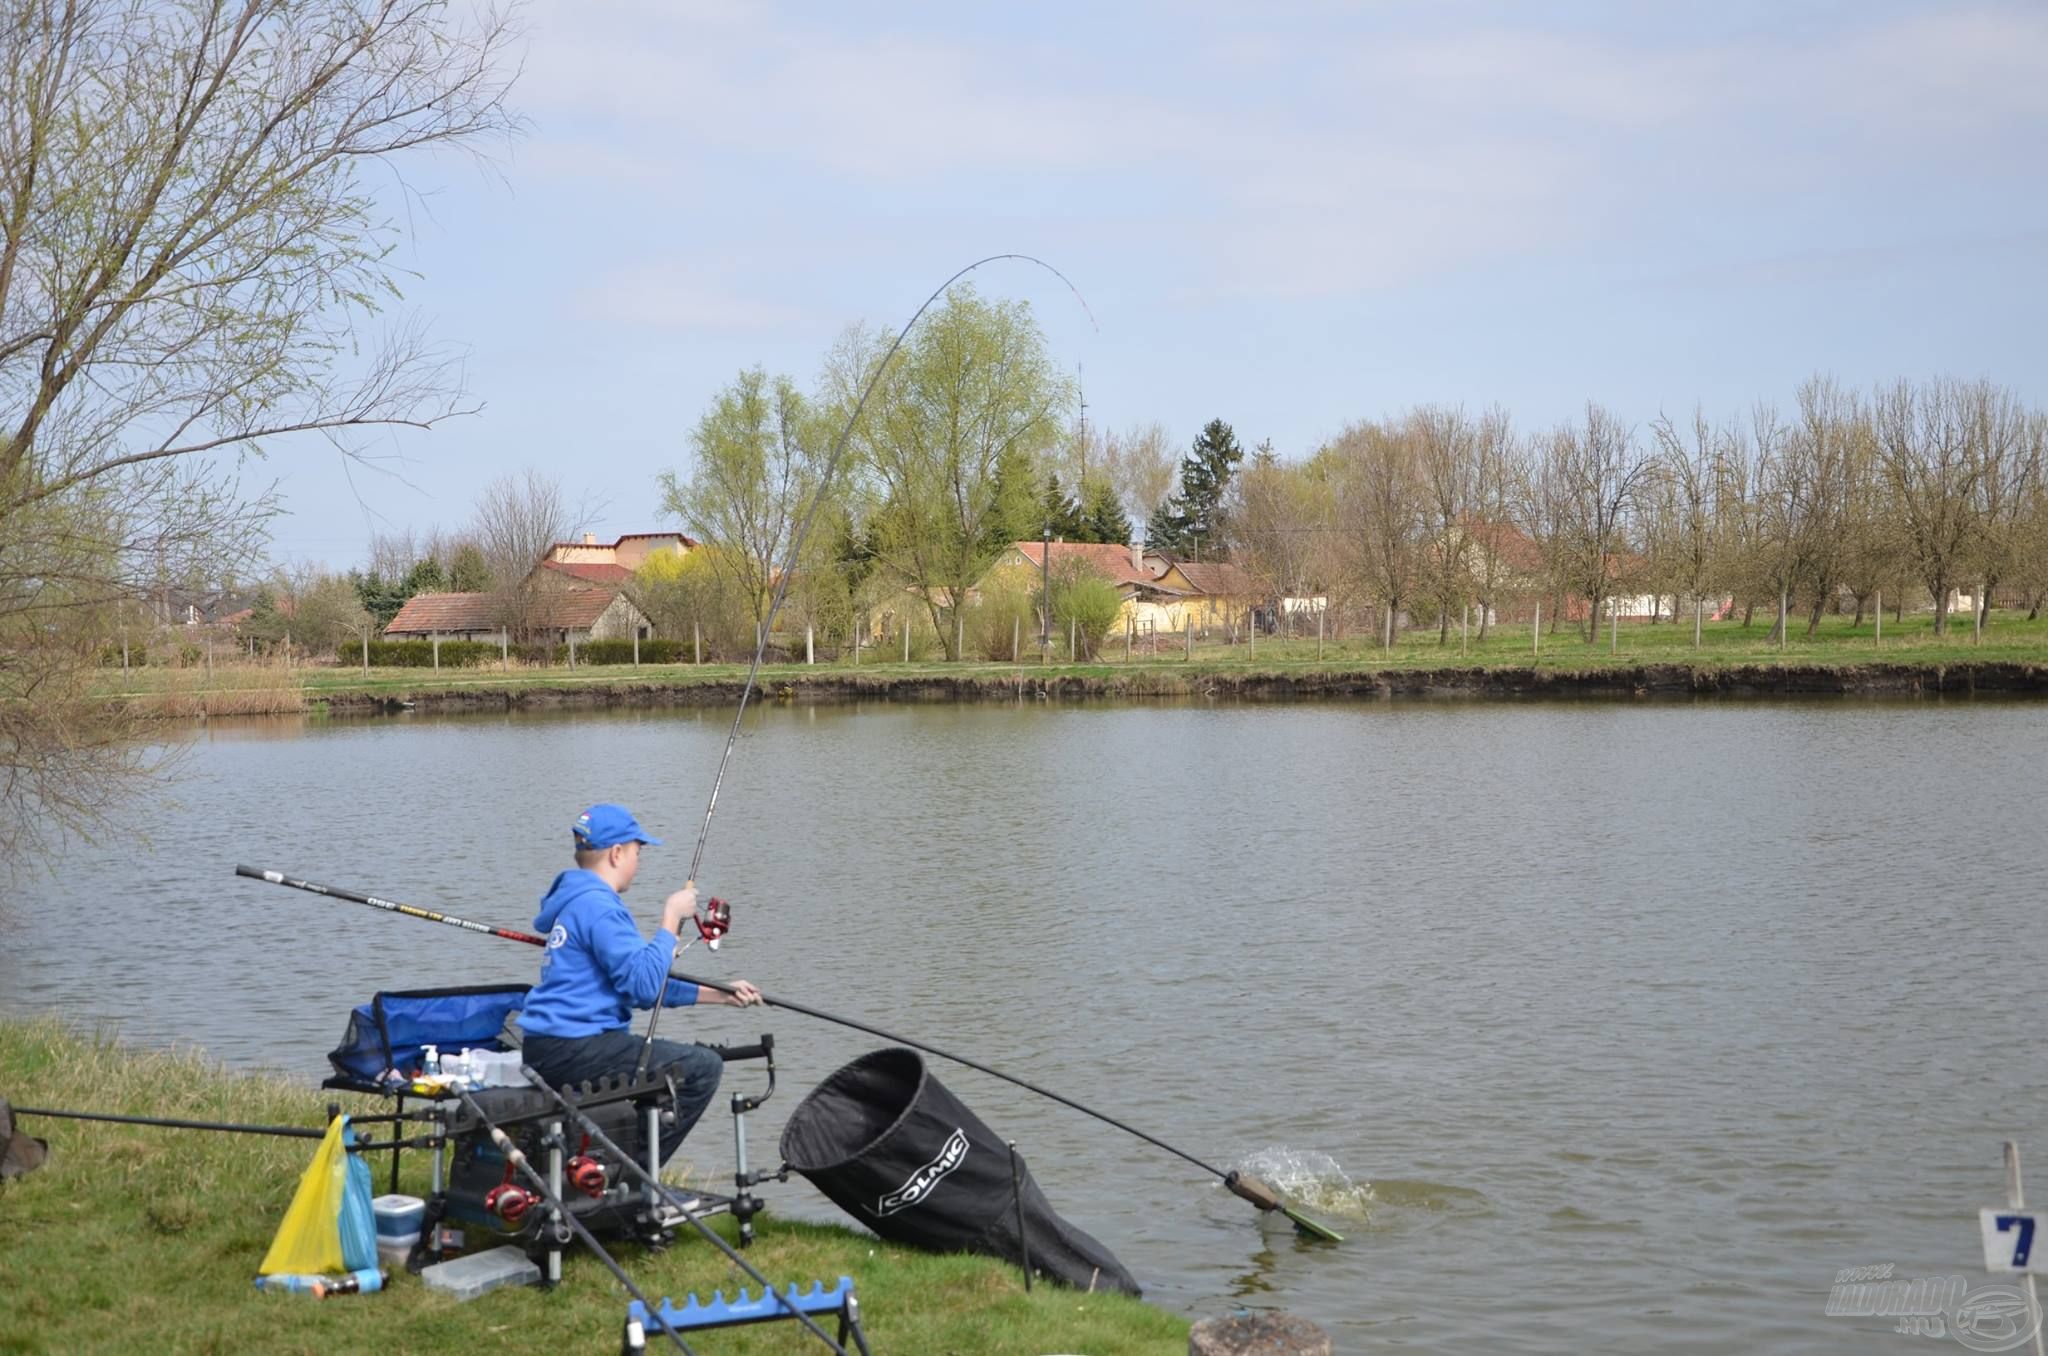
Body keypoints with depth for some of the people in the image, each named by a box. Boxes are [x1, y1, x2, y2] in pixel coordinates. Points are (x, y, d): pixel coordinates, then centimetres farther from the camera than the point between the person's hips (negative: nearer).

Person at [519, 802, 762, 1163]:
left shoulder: (577, 902, 19)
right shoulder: (598, 905, -13)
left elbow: (640, 988, 22)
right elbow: (644, 982, -21)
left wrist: (715, 994, 18)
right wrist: (671, 917, -10)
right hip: (571, 1050, -11)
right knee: (702, 1067, -10)